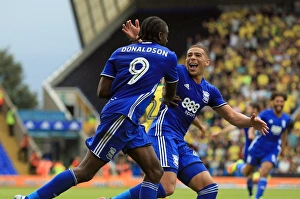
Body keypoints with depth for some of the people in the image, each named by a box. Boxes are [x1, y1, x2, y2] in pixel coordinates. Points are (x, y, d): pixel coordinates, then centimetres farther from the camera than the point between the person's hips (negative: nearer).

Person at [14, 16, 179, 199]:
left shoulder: (120, 52, 14)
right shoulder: (168, 56, 2)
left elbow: (102, 91, 7)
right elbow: (171, 93, 20)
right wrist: (167, 100, 42)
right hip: (122, 117, -7)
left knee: (155, 172, 7)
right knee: (84, 172, -5)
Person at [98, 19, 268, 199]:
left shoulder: (210, 91, 16)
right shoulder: (178, 72, 0)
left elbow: (232, 117, 18)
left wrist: (251, 122, -2)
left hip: (180, 142, 8)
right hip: (164, 133, -8)